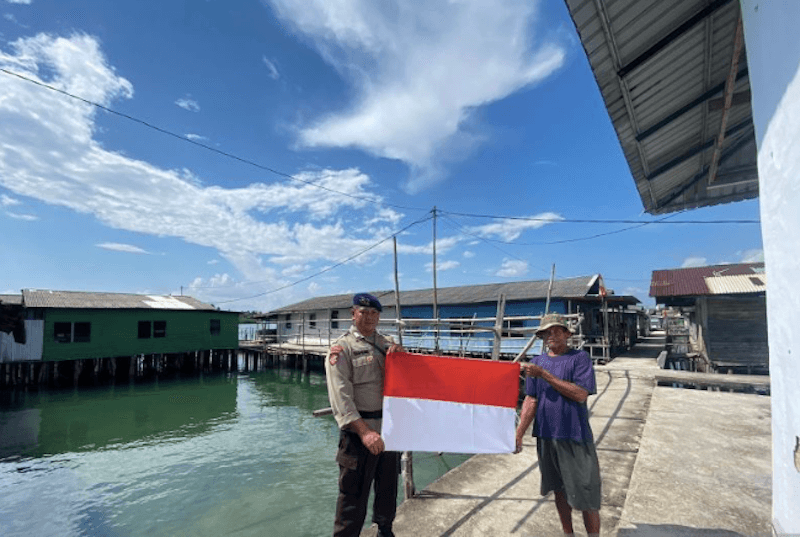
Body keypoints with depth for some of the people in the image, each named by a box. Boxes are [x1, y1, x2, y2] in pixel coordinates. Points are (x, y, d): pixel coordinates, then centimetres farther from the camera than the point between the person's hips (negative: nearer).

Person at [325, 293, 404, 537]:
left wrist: (400, 354, -7)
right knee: (353, 493, 3)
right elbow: (341, 397, -16)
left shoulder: (387, 343, 10)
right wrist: (364, 431, -25)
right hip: (359, 432, -6)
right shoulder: (342, 348, -8)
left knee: (388, 485, 21)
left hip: (389, 428, 6)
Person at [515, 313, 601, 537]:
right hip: (546, 436, 4)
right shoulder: (538, 362, 6)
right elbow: (531, 400, 4)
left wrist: (544, 375, -19)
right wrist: (518, 434, -3)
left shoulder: (580, 358, -6)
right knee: (559, 489, 18)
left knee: (585, 494, 3)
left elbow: (580, 394, -17)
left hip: (575, 435, -4)